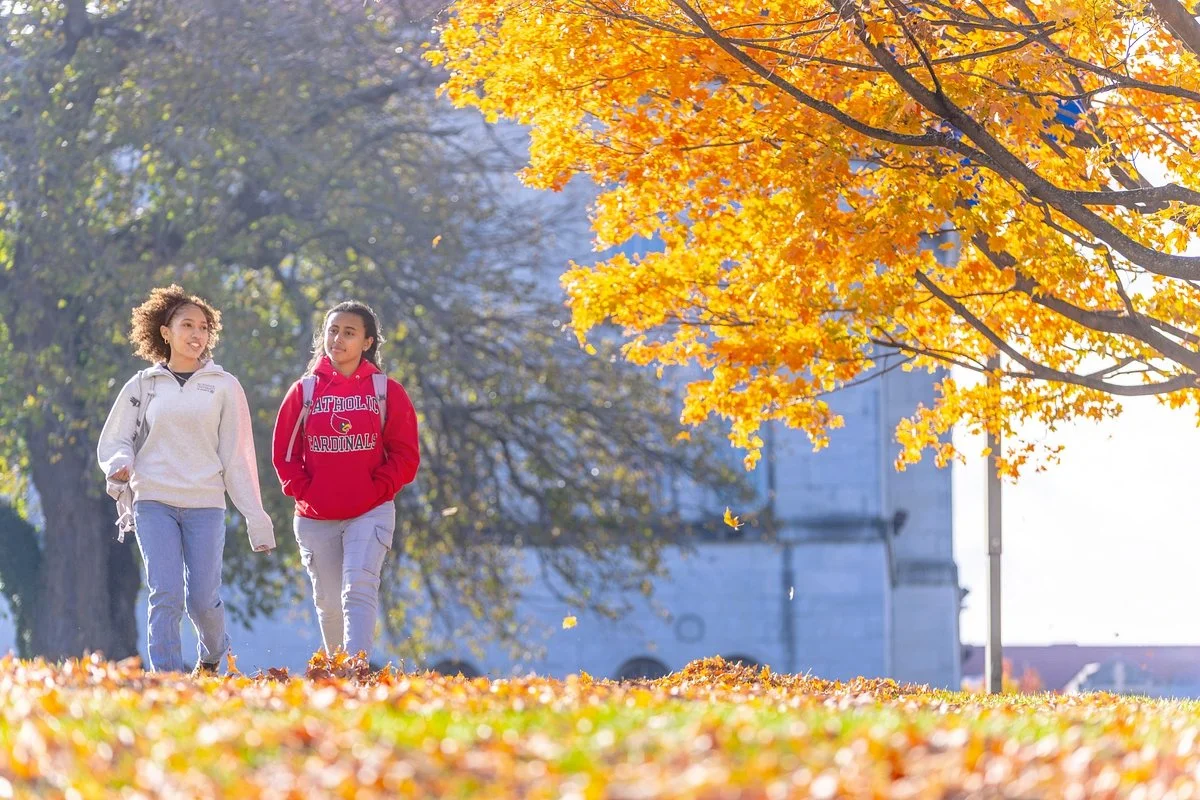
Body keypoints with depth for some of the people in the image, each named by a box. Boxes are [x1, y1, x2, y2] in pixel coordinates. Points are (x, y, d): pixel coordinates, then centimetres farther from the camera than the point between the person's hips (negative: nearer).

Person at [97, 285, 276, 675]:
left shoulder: (224, 386, 7)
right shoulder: (142, 386, 9)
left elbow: (237, 456, 8)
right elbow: (113, 442, 13)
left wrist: (256, 517, 5)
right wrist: (120, 466, -11)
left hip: (206, 506, 0)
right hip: (154, 503, 0)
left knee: (202, 599, -3)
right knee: (166, 595, -13)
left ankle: (212, 653, 28)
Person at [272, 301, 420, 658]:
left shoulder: (387, 391, 2)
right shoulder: (304, 391, 6)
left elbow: (405, 455, 2)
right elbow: (284, 453, 7)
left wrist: (378, 489, -8)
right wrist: (303, 491, -4)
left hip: (370, 513, -2)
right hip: (315, 518, 2)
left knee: (359, 591, -18)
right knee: (329, 601, 8)